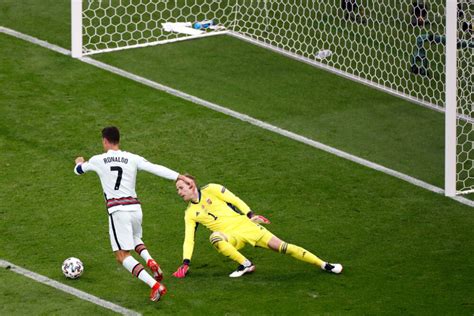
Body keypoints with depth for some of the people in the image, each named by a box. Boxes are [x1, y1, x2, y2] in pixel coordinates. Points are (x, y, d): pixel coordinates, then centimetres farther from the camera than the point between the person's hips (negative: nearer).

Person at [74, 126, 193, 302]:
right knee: (135, 239, 34)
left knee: (122, 255, -3)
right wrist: (180, 177, -8)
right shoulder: (132, 159, 7)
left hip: (117, 210, -4)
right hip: (135, 207, 4)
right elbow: (157, 169, -6)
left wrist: (80, 162, 49)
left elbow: (78, 170, 25)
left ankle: (155, 285, -23)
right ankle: (150, 261, 1)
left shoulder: (97, 160, 5)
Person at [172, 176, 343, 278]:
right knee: (215, 238, -34)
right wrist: (185, 263, -4)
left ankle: (323, 265, -6)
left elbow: (234, 200, 0)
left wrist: (250, 215, -8)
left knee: (279, 245, -11)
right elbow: (188, 239, 6)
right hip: (230, 236, 2)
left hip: (243, 224, -2)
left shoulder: (210, 190, -3)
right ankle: (246, 265, -19)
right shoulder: (190, 214, 7)